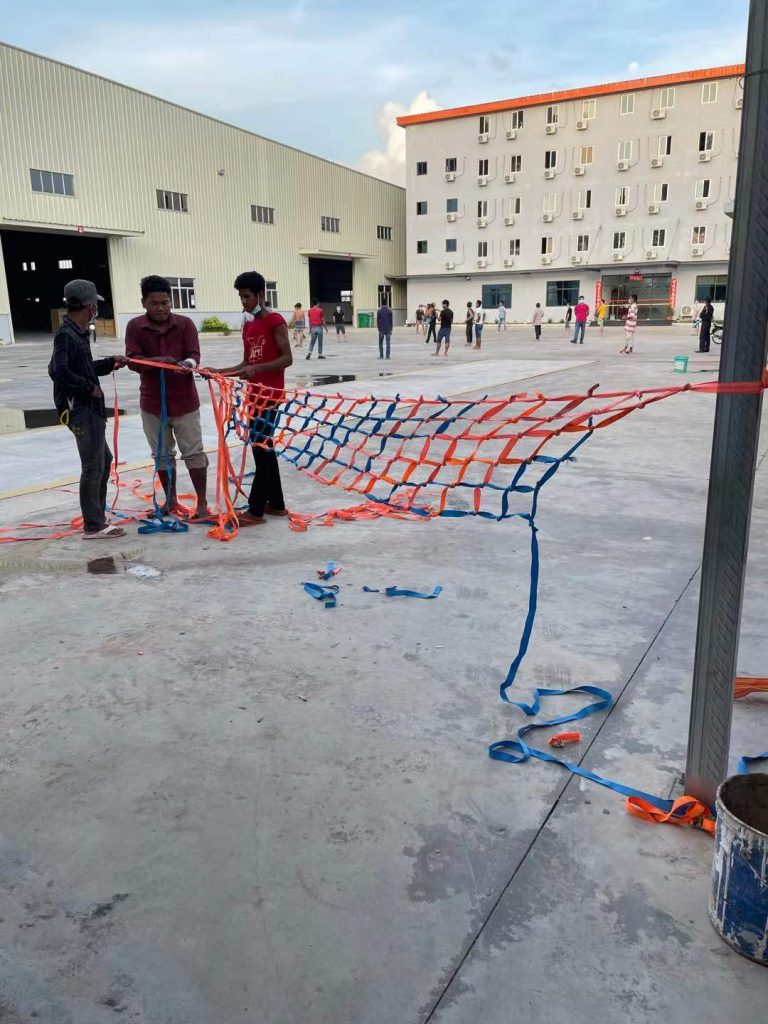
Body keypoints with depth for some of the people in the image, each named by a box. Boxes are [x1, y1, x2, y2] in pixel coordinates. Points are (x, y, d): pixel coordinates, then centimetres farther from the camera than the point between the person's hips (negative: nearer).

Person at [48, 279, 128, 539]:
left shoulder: (78, 333, 13)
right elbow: (59, 371, -27)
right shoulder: (66, 335, -16)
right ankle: (93, 525, 3)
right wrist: (90, 388, -19)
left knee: (104, 459, 19)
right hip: (81, 409, -10)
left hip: (90, 409, 10)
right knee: (93, 466, -5)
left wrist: (110, 362, 12)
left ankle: (97, 515, 29)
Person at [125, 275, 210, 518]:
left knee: (193, 452, 3)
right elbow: (133, 361, -10)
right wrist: (158, 361, -28)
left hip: (184, 400, -1)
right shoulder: (135, 326, -2)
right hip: (152, 403, 2)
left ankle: (202, 501, 13)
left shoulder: (185, 323, -3)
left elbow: (194, 355, -10)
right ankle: (170, 499, 26)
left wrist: (187, 364, -34)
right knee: (162, 454, 12)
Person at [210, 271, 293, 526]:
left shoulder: (275, 321, -10)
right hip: (255, 395, 9)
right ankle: (276, 504, 20)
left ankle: (255, 511, -5)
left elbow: (287, 358, -15)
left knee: (261, 448, -9)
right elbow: (246, 363, 17)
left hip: (271, 396, -9)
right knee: (264, 448, 11)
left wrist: (257, 368, -25)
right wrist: (220, 372, 4)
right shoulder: (248, 327, 15)